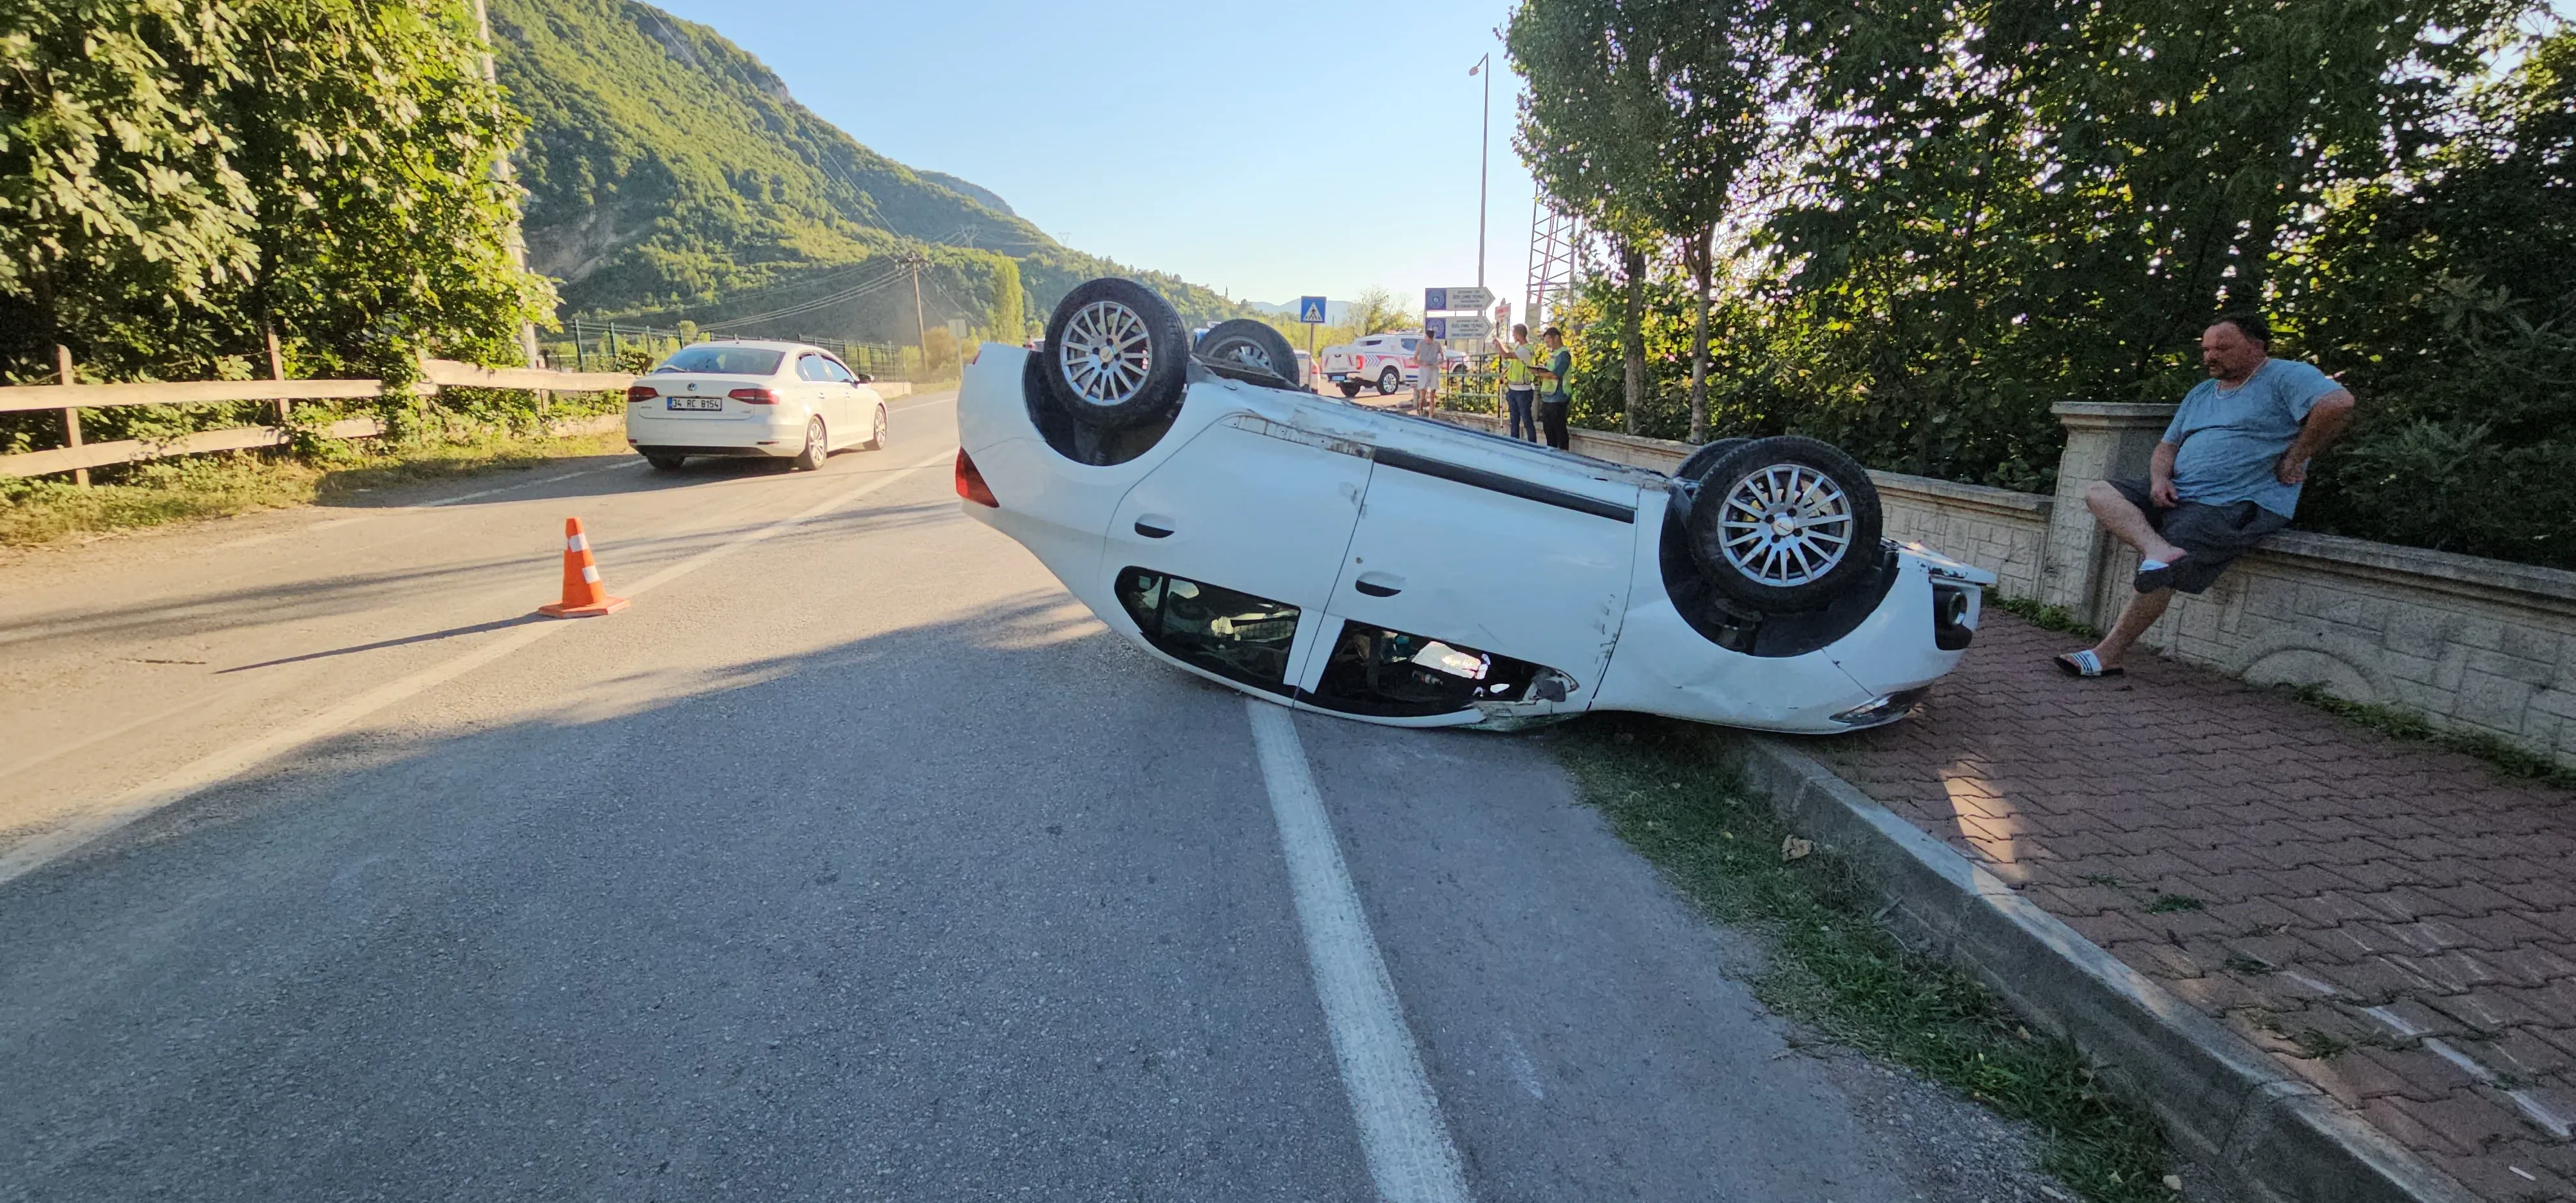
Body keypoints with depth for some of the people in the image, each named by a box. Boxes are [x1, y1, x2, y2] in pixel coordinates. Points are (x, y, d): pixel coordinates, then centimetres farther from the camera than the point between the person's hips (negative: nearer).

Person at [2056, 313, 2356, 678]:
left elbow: (2339, 404, -19)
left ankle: (2108, 655, -20)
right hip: (2178, 495, 9)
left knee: (2158, 575, -24)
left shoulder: (2286, 377, -1)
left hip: (2234, 507, -9)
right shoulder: (2201, 394, 25)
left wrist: (2293, 459, -14)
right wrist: (2159, 479, -2)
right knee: (2099, 493, -12)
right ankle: (2159, 550, -34)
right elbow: (2167, 446, 21)